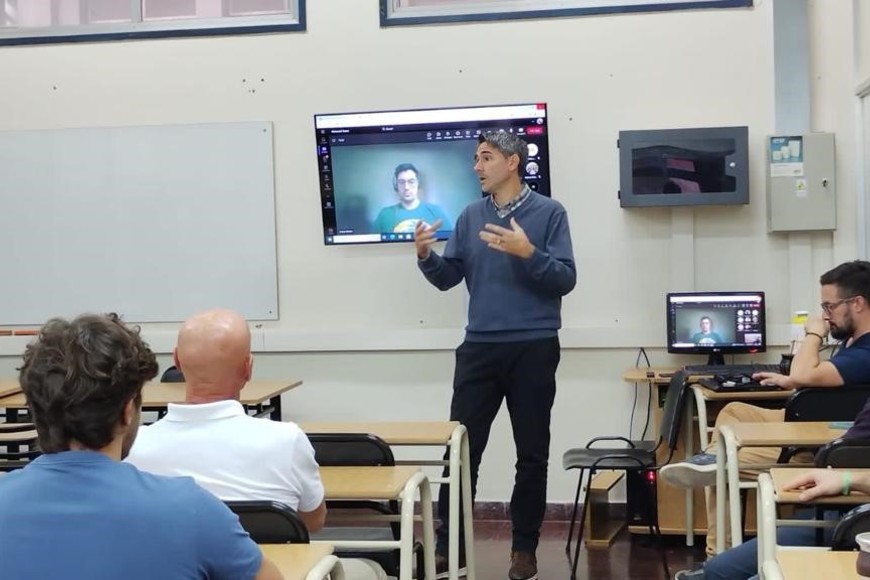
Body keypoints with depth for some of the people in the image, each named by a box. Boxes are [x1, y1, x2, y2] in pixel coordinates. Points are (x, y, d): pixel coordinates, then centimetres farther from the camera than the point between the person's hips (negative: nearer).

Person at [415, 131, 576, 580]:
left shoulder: (548, 212, -2)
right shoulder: (470, 217, 9)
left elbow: (566, 279, -8)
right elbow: (448, 277, 8)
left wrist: (528, 253, -22)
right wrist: (425, 255, -11)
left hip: (533, 349, -3)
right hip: (479, 347, 3)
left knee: (532, 454, 6)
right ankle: (448, 544, 13)